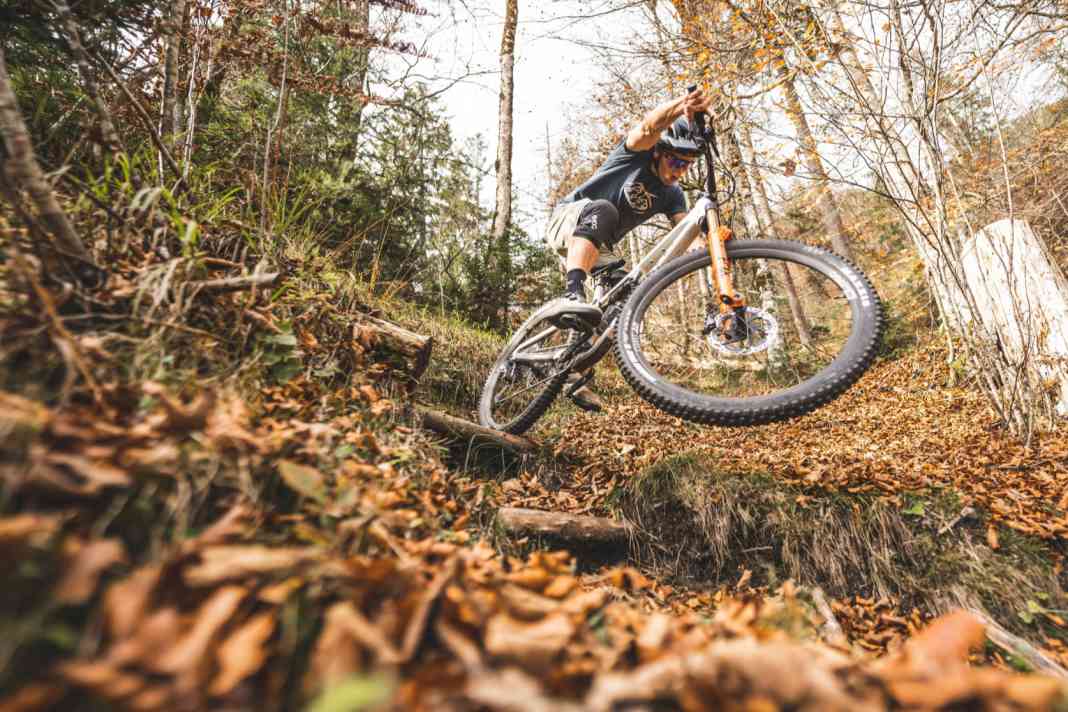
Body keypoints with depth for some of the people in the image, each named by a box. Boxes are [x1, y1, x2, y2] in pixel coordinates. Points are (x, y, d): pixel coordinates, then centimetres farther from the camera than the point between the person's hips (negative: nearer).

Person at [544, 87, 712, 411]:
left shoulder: (672, 195, 1)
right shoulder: (637, 153, -11)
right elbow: (648, 128, -35)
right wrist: (682, 106, -54)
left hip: (597, 247, 6)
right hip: (567, 221, -6)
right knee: (601, 210, -39)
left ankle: (575, 373, -3)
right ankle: (572, 296, -60)